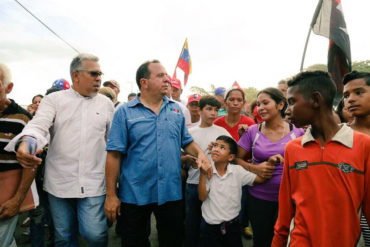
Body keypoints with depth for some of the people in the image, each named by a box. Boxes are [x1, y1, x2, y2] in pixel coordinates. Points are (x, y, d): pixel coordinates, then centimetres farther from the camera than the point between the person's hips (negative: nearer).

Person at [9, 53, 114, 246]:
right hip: (59, 182, 1)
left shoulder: (106, 104, 7)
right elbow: (39, 125, -12)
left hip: (94, 183, 0)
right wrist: (26, 143, -35)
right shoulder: (54, 100, 3)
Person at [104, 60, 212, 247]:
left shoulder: (176, 109, 6)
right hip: (134, 195, -2)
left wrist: (200, 153, -9)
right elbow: (114, 155, -8)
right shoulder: (125, 112, -5)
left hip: (171, 194, 3)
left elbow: (186, 142, 13)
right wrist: (111, 195, -9)